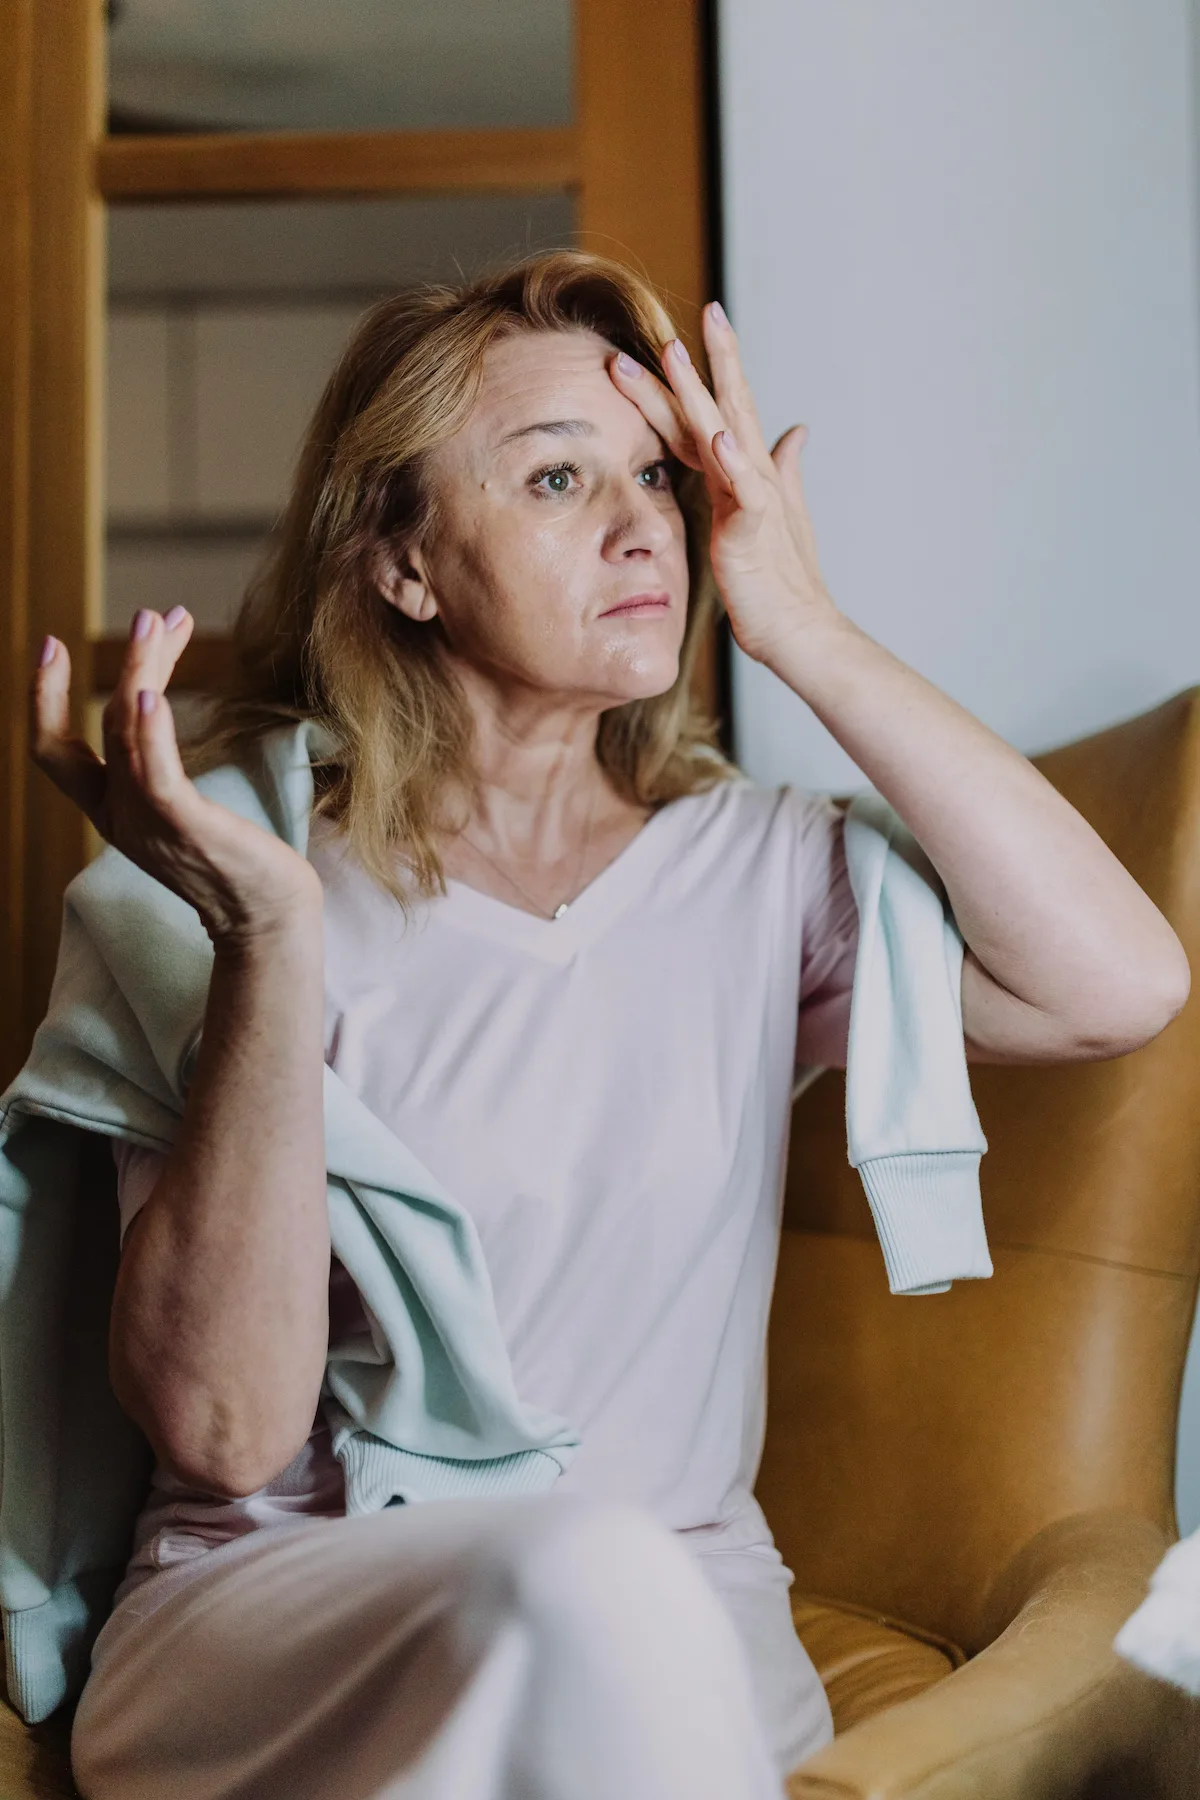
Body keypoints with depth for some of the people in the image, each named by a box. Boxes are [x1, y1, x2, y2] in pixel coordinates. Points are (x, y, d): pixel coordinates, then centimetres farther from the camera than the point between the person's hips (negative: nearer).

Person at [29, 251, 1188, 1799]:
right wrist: (270, 938, -25)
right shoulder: (253, 881, -5)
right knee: (582, 1574, -32)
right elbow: (221, 1430, -13)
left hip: (684, 1620, 4)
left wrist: (803, 631, -10)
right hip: (271, 1613, -4)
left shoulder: (753, 866, 4)